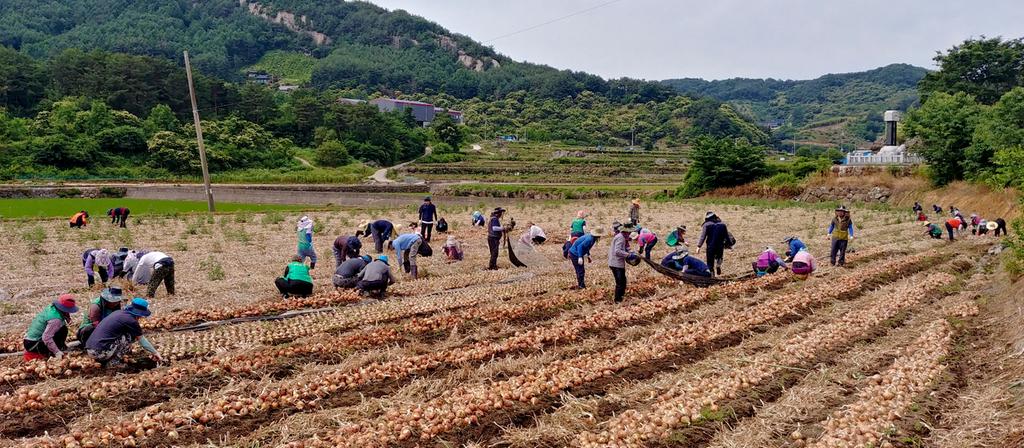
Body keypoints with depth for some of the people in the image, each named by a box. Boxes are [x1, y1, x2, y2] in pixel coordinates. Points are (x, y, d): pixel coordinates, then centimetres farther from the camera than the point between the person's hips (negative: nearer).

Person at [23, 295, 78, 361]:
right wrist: (57, 352, -27)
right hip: (33, 344, -9)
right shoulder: (56, 319, -25)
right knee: (63, 330, -15)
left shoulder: (51, 308, 2)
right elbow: (46, 337, -31)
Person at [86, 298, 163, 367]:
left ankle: (105, 360, 16)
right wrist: (155, 352, 17)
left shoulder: (119, 313, 15)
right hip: (99, 352, -9)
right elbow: (141, 340, 4)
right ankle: (113, 362, -1)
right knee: (131, 336, -3)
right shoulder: (131, 321, -9)